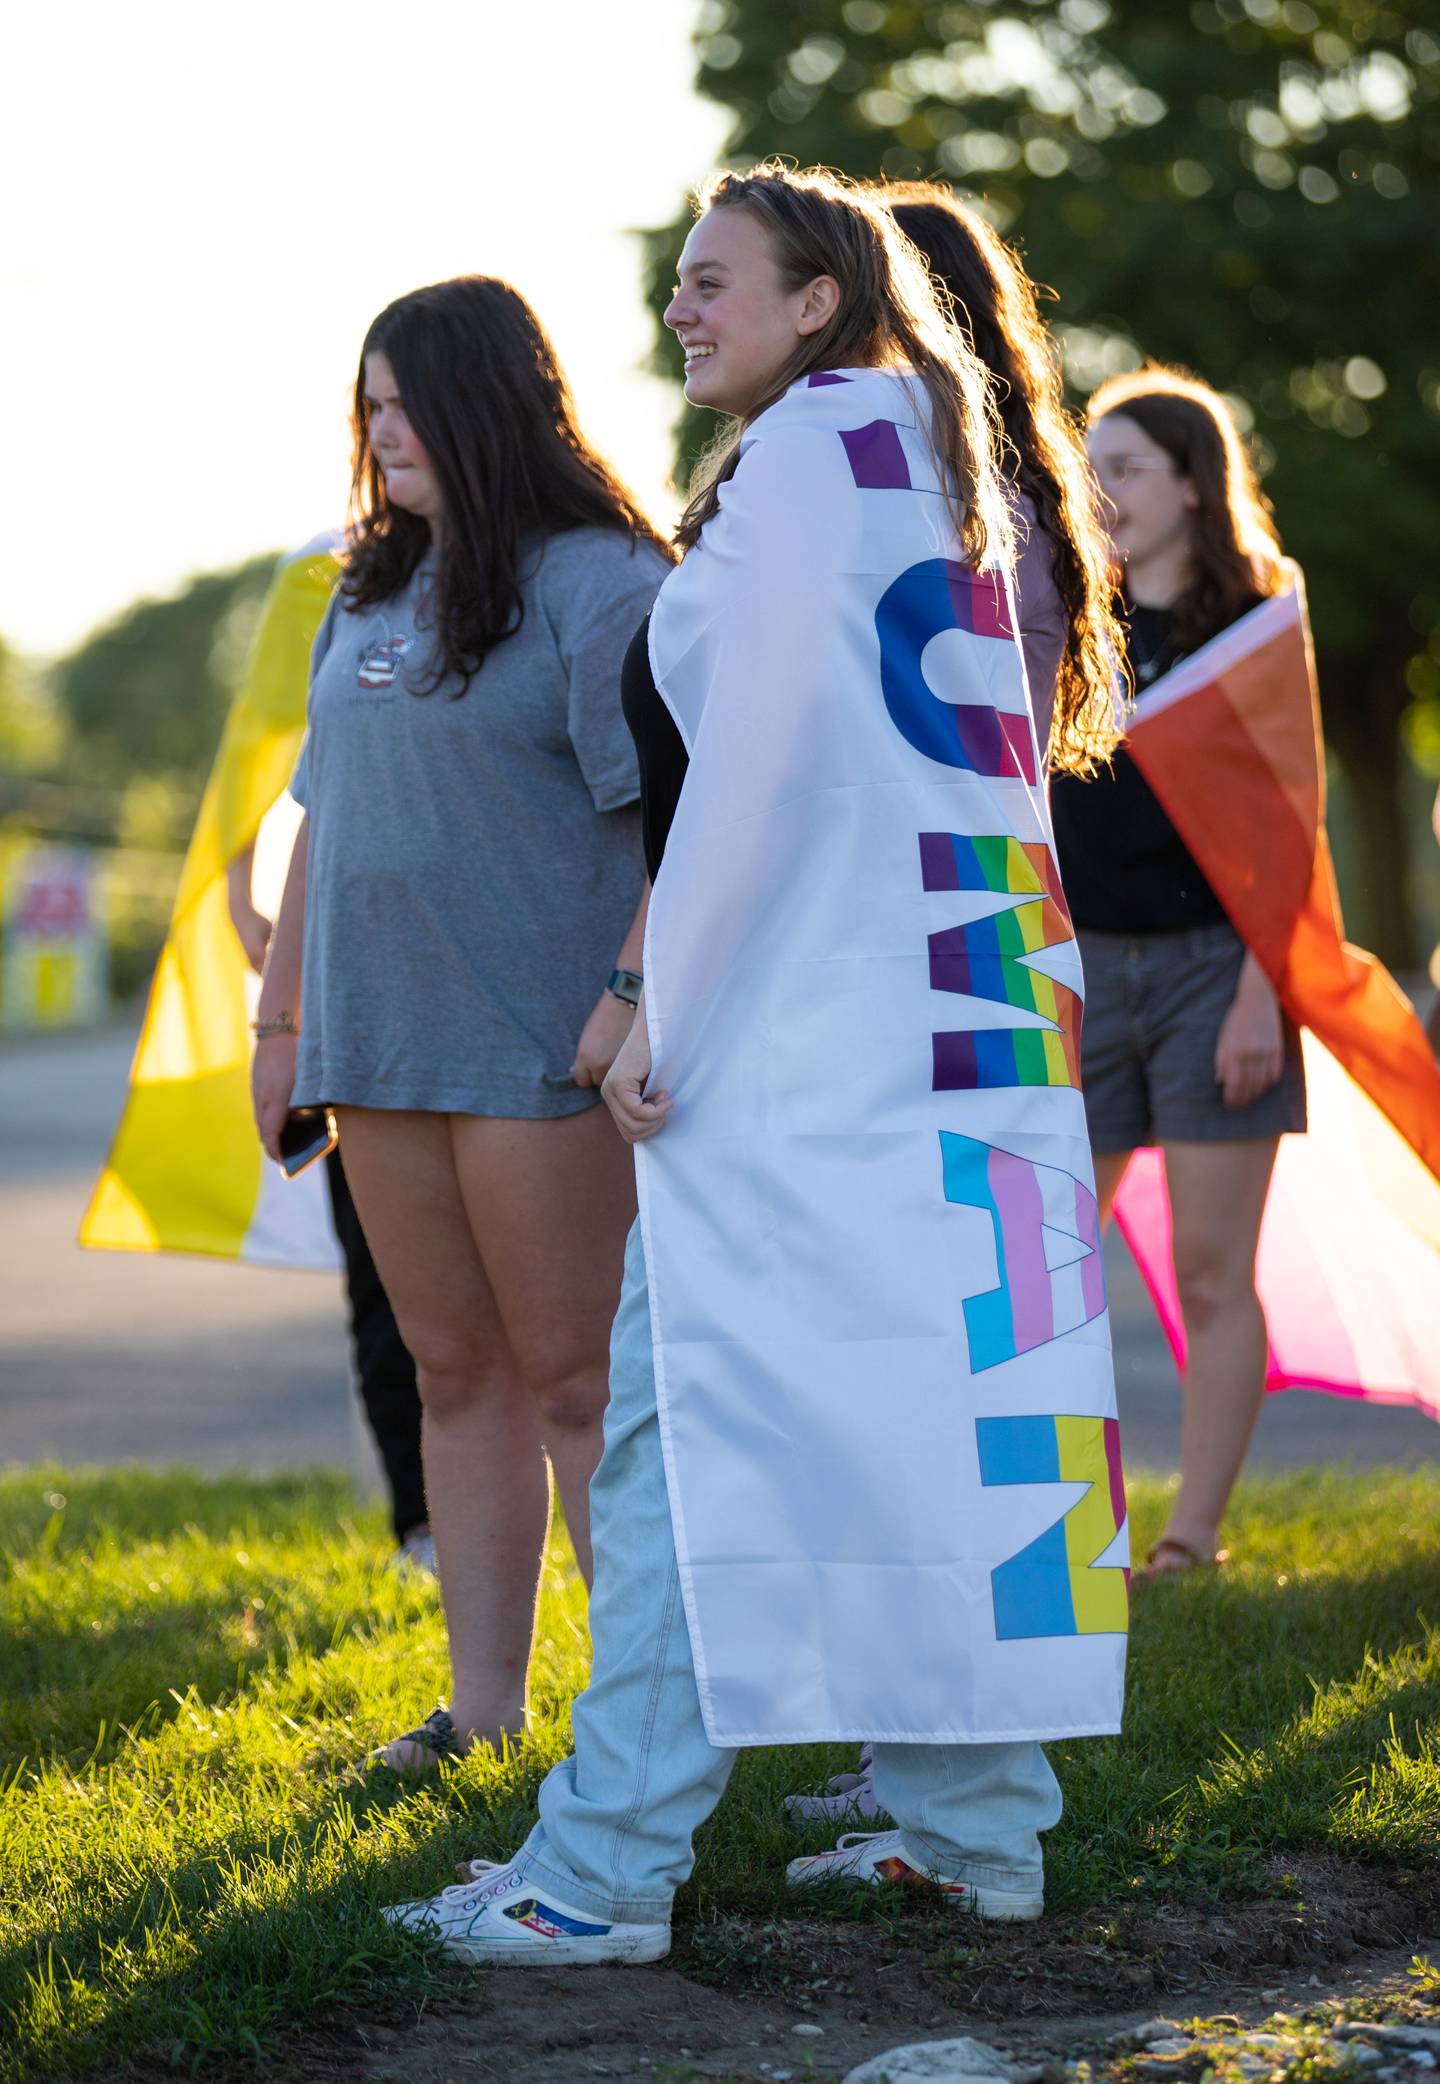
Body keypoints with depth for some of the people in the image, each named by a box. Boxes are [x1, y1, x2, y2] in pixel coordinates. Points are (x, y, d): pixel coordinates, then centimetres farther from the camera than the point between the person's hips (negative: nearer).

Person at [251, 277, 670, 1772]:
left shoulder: (596, 583, -8)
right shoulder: (368, 599, 16)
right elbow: (324, 817, 21)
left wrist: (635, 992, -24)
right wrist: (281, 1017, 20)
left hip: (539, 1048, -7)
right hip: (383, 1043, 7)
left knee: (572, 1381, -4)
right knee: (455, 1373, 10)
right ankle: (483, 1703, 15)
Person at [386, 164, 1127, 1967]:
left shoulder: (805, 448, -8)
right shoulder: (947, 467, 20)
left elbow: (763, 752, -15)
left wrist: (667, 1005, -12)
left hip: (809, 1021, -9)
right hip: (967, 1017, 10)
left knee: (695, 1410, -9)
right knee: (936, 1397, 11)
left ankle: (602, 1870, -9)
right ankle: (971, 1823, 14)